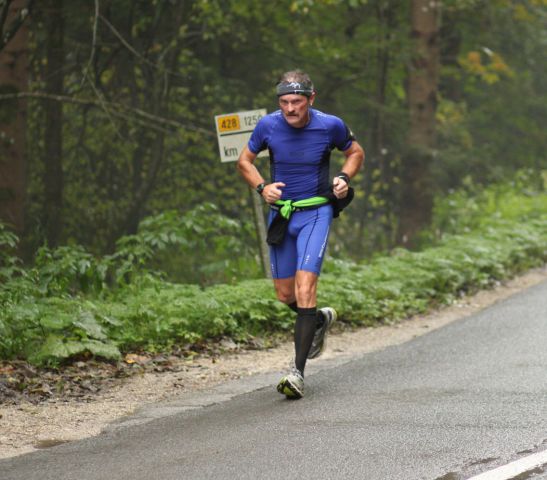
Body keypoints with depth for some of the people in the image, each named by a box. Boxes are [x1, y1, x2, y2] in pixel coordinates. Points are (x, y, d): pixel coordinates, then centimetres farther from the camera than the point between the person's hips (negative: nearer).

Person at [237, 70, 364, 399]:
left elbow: (355, 152, 9)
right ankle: (320, 320, 45)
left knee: (305, 289, -18)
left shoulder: (330, 126, -11)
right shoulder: (268, 126, -8)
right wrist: (262, 187, -11)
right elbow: (245, 160, 7)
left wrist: (345, 178, -10)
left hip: (315, 213, -3)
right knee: (285, 293, 10)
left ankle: (298, 372, -19)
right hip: (280, 213, 3)